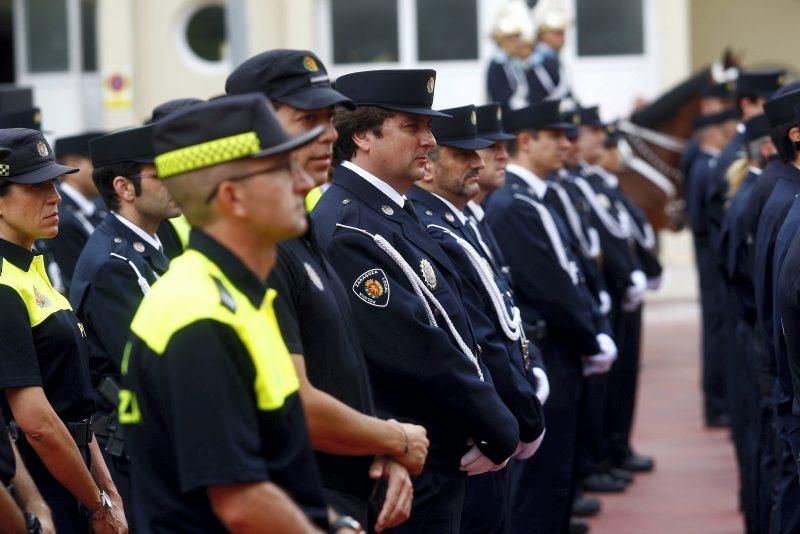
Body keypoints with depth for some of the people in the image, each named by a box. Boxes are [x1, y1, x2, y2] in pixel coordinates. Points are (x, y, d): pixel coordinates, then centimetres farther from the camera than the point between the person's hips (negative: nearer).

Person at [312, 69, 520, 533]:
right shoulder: (349, 233, -20)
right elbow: (417, 354, -24)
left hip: (440, 460, 10)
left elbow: (455, 332, 15)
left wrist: (494, 423, 3)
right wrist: (501, 433, -15)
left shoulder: (396, 213, 11)